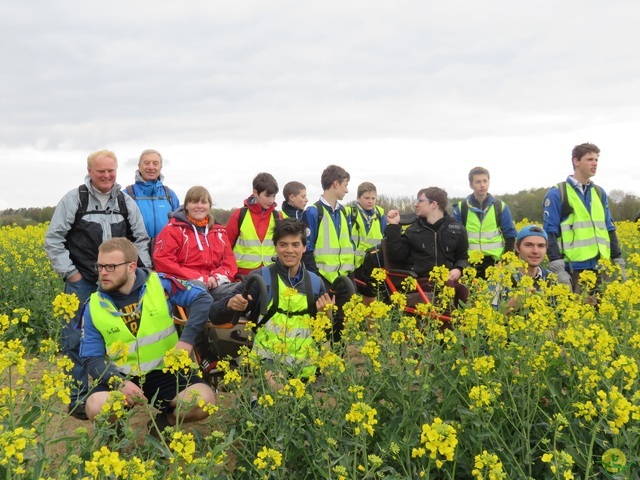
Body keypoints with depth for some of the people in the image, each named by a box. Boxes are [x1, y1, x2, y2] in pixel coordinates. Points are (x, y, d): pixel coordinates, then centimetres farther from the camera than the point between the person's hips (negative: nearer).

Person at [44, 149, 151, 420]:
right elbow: (53, 240, -3)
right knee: (76, 340, -1)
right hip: (81, 282, -3)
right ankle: (77, 398, 10)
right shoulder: (74, 199, -3)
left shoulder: (126, 203, 8)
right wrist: (69, 273, -8)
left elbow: (141, 240, 13)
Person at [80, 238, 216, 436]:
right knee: (96, 407, -32)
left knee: (205, 400, -27)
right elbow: (91, 359, -3)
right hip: (122, 377, 1)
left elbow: (203, 298, -8)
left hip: (165, 371, 0)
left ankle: (164, 420, 5)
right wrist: (119, 382, -22)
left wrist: (187, 339, -22)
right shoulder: (94, 306, -3)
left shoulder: (159, 284, -7)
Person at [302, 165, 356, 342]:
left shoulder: (343, 212, 14)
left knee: (345, 319, 10)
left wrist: (351, 271, 10)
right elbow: (306, 249, -10)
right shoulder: (313, 212, -8)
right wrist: (314, 277, -13)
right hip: (322, 278, -7)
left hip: (343, 278, 7)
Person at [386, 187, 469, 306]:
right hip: (419, 281, -1)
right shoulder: (413, 230, 14)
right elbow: (396, 256, 6)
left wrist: (458, 269, 0)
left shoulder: (456, 229, 14)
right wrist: (393, 227, 2)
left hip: (447, 280, 2)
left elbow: (463, 257, 23)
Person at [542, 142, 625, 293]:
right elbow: (550, 232, -8)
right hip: (573, 270, -5)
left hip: (600, 268, 6)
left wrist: (619, 263, 12)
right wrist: (558, 269, -16)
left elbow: (609, 229, 18)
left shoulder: (600, 193, 16)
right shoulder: (557, 193, -3)